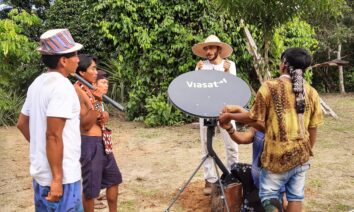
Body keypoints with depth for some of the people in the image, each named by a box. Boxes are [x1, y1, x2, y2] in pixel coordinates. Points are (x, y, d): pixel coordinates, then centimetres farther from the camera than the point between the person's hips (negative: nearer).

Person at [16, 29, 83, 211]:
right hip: (61, 176, -9)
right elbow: (53, 135, -24)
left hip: (40, 171, 9)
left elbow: (22, 123, 17)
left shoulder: (38, 83, 9)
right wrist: (57, 178, -21)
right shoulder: (62, 87, -19)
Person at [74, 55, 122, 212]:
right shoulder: (77, 92, -17)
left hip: (102, 141, 9)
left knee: (113, 178, 21)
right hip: (89, 142, -9)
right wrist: (96, 102, -28)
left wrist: (104, 116, -3)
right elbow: (85, 125, -20)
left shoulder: (92, 88, 9)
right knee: (90, 188, 3)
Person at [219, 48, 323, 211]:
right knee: (295, 196, 15)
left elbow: (254, 118, -6)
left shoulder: (270, 87, -12)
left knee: (268, 194, 10)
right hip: (301, 154, 5)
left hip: (279, 155, -4)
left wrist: (229, 116, 10)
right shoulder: (312, 92, 1)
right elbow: (312, 129, 6)